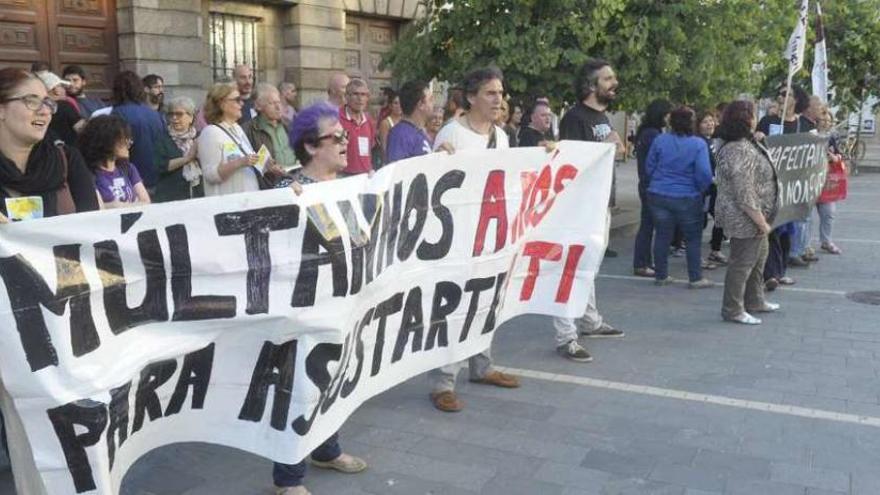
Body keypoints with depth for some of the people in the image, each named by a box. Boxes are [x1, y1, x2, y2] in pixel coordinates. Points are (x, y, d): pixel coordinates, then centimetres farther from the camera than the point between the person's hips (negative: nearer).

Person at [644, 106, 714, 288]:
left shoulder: (659, 140, -4)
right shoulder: (699, 144, -12)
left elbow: (649, 167, 3)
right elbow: (704, 174, -16)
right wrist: (701, 190, 3)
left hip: (659, 196, 3)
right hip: (688, 198, -3)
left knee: (662, 236, 12)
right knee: (693, 238, 9)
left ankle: (661, 275, 19)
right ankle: (695, 278, 12)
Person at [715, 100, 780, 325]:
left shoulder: (747, 143, 8)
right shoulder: (740, 152, -27)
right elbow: (745, 196, -28)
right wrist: (762, 222, -22)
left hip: (752, 216, 11)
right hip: (746, 220, -11)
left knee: (758, 256, 23)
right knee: (742, 263, 1)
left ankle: (754, 301, 38)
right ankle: (733, 311, 14)